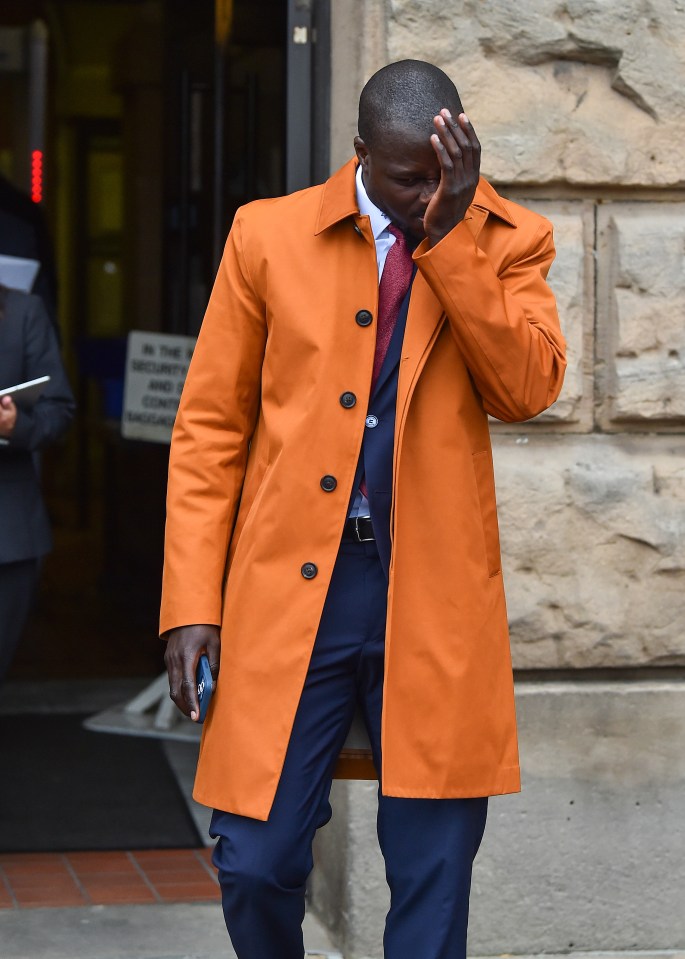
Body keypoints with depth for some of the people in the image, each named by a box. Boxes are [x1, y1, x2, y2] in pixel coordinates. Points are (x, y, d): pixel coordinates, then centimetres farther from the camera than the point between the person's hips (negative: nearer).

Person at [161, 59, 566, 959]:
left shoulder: (506, 243, 5)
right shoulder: (269, 235, 4)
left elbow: (529, 388, -12)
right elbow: (210, 425, 5)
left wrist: (453, 231, -14)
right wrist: (191, 605, -1)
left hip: (435, 603, 0)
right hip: (288, 589, 0)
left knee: (433, 881, 3)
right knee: (257, 863, 0)